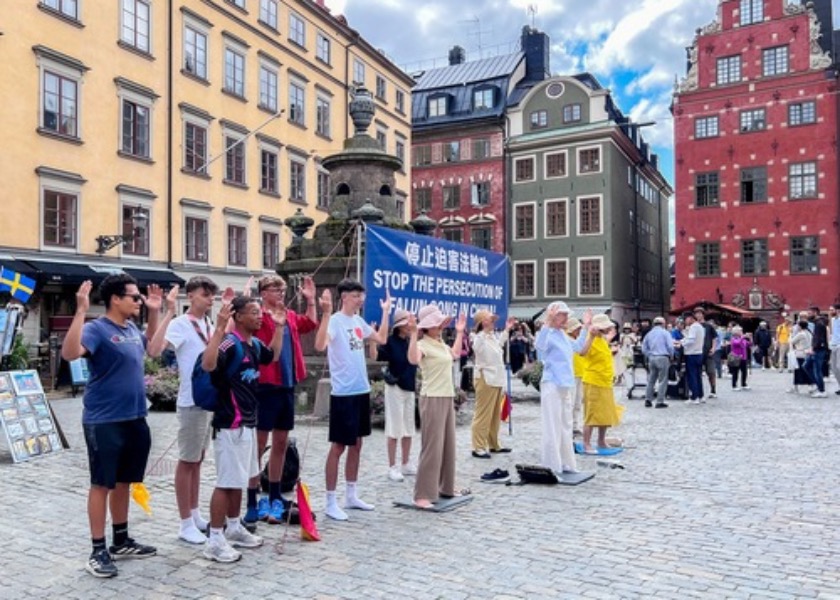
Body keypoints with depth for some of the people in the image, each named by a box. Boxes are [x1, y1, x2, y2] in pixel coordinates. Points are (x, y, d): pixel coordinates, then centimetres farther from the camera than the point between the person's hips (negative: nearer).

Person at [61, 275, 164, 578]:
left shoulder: (132, 329, 9)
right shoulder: (97, 329, -15)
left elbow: (150, 344, 31)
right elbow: (70, 352, -33)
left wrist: (154, 312, 20)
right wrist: (81, 311, -37)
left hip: (134, 419, 8)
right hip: (104, 422, -8)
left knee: (123, 482, 16)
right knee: (102, 484, 1)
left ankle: (121, 541, 29)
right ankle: (98, 551, 12)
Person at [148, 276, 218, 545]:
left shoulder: (209, 325, 9)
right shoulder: (180, 324, -14)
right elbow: (154, 350, -31)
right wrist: (169, 312, -33)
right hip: (192, 402, -8)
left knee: (198, 460, 16)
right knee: (187, 461, 2)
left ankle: (195, 515, 27)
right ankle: (186, 524, 12)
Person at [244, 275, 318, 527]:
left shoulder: (290, 316, 12)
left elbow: (310, 324, 28)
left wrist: (310, 300, 21)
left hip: (287, 386, 7)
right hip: (265, 387, -7)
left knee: (281, 443, 15)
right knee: (259, 444, -1)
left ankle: (274, 497, 28)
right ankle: (252, 502, 8)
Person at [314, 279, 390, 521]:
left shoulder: (358, 321, 11)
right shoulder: (335, 321, -14)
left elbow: (382, 339, 22)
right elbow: (320, 346, -32)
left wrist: (386, 311, 21)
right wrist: (325, 313, -39)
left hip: (362, 391, 8)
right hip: (343, 394, -8)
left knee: (356, 444, 15)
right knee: (338, 446, -2)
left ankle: (351, 496, 27)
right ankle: (330, 502, 8)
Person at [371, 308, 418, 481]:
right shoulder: (391, 341, -12)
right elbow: (374, 355, -23)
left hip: (410, 389, 6)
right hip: (395, 388, -6)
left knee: (408, 428, 13)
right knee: (395, 428, -1)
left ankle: (406, 464, 25)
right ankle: (392, 467, 7)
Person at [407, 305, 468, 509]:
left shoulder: (441, 344, 13)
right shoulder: (423, 344, -13)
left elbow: (454, 355, 34)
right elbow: (413, 359, -36)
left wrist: (459, 332, 35)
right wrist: (413, 334, -40)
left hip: (448, 398, 9)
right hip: (432, 399, -9)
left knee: (448, 445, 14)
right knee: (432, 447, -9)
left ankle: (446, 487, 27)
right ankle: (423, 495, -3)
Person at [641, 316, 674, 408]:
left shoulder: (649, 334, 13)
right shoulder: (665, 333, -1)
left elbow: (644, 349, 11)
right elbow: (670, 346, -8)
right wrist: (671, 356, 6)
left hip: (651, 358, 5)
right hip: (663, 358, -5)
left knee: (651, 380, 12)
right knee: (662, 380, 0)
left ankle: (648, 400, 9)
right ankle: (660, 401, -1)